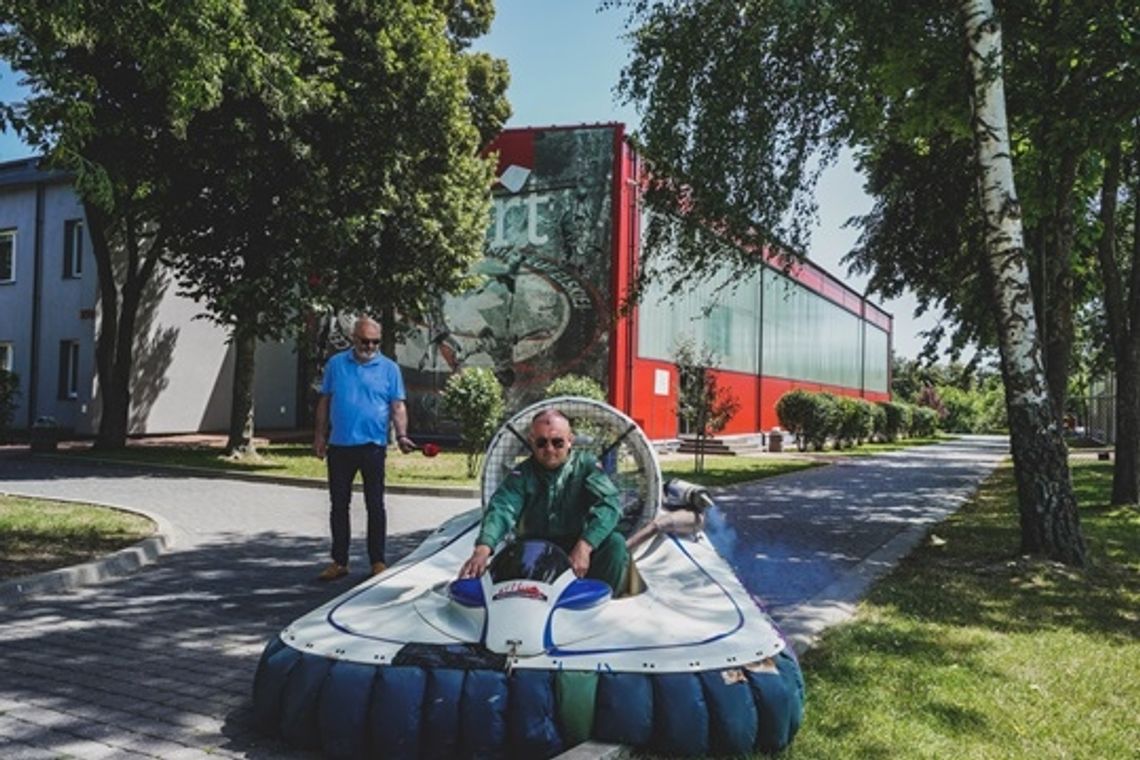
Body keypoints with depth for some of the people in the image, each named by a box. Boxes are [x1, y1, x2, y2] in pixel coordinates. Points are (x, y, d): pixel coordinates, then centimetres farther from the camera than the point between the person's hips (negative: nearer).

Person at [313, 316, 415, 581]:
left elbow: (397, 405, -2)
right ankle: (339, 562, 19)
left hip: (373, 446, -2)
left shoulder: (389, 368, 2)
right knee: (339, 505, 9)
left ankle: (377, 561, 12)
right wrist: (320, 435, 7)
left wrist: (402, 435, -15)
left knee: (375, 505, 3)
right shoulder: (336, 364, 8)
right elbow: (325, 401, 12)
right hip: (339, 446, 2)